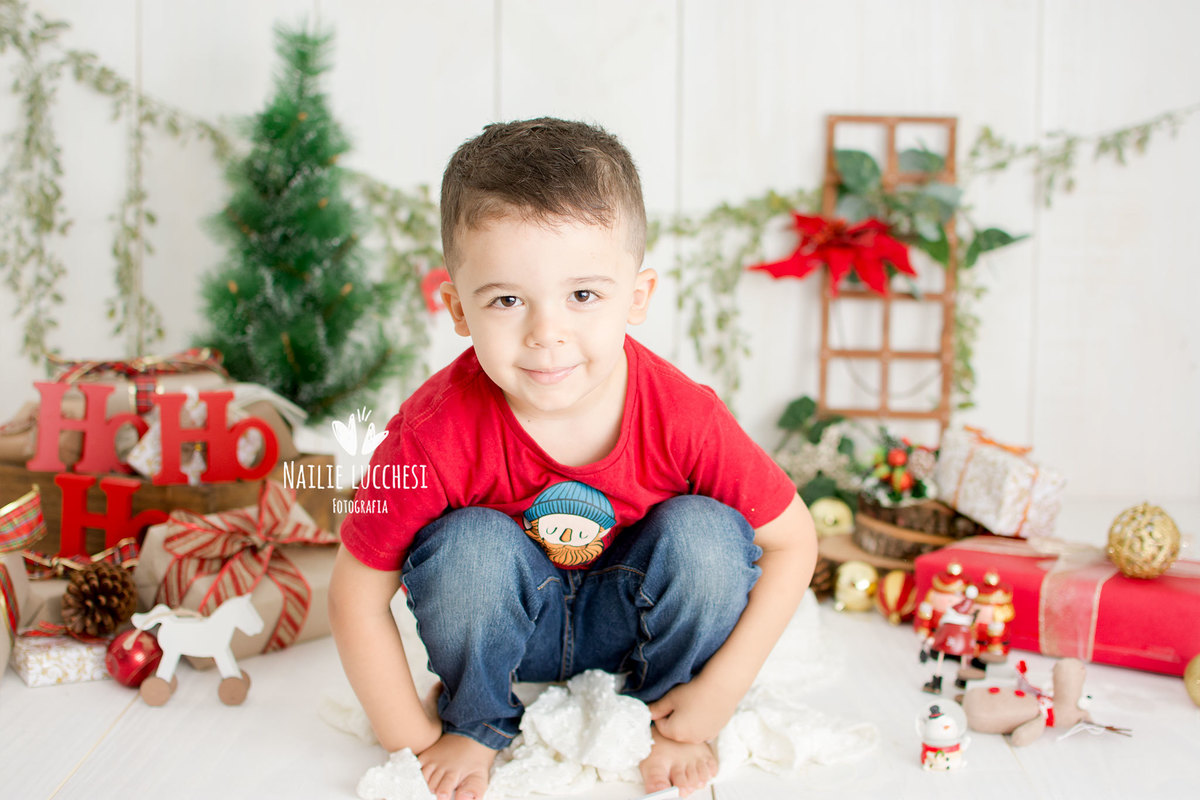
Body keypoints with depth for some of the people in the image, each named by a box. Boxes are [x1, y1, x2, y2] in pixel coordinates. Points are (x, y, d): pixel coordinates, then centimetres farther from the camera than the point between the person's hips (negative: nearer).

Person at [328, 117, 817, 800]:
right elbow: (357, 594, -19)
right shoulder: (437, 434, -31)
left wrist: (721, 690, -19)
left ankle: (663, 722, 2)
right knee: (469, 542, -31)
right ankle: (476, 724, -1)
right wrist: (420, 743, -16)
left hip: (631, 617, 1)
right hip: (501, 624, -1)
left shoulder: (682, 417, -28)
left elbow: (794, 540, -16)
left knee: (704, 532, -26)